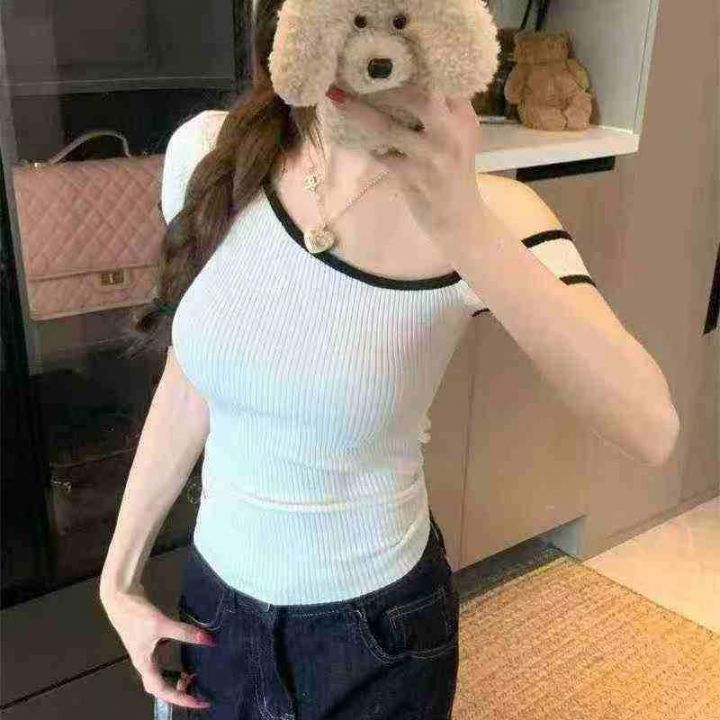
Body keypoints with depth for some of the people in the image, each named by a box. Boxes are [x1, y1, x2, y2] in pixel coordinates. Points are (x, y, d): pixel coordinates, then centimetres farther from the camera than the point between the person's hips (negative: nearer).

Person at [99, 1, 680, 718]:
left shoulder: (485, 214, -20)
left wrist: (461, 227, -41)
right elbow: (189, 381, -1)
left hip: (378, 629, -2)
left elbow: (651, 430, -31)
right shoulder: (208, 153, -12)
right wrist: (119, 574, 6)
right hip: (216, 596, 3)